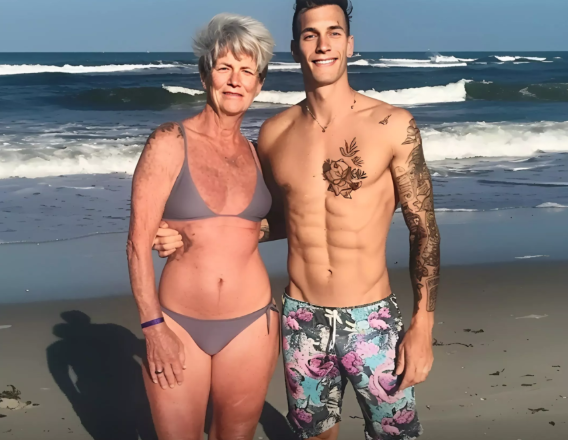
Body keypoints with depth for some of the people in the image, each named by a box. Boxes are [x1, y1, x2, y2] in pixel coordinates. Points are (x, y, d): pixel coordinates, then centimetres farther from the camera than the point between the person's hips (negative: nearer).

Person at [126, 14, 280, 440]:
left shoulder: (257, 154, 4)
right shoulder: (170, 142, -7)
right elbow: (139, 241, -9)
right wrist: (153, 326, -11)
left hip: (251, 325, 3)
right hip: (178, 324, -3)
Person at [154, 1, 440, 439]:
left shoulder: (393, 125, -8)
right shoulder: (274, 134, 0)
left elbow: (424, 229, -5)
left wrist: (423, 325, -10)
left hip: (372, 322, -2)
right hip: (301, 322, 3)